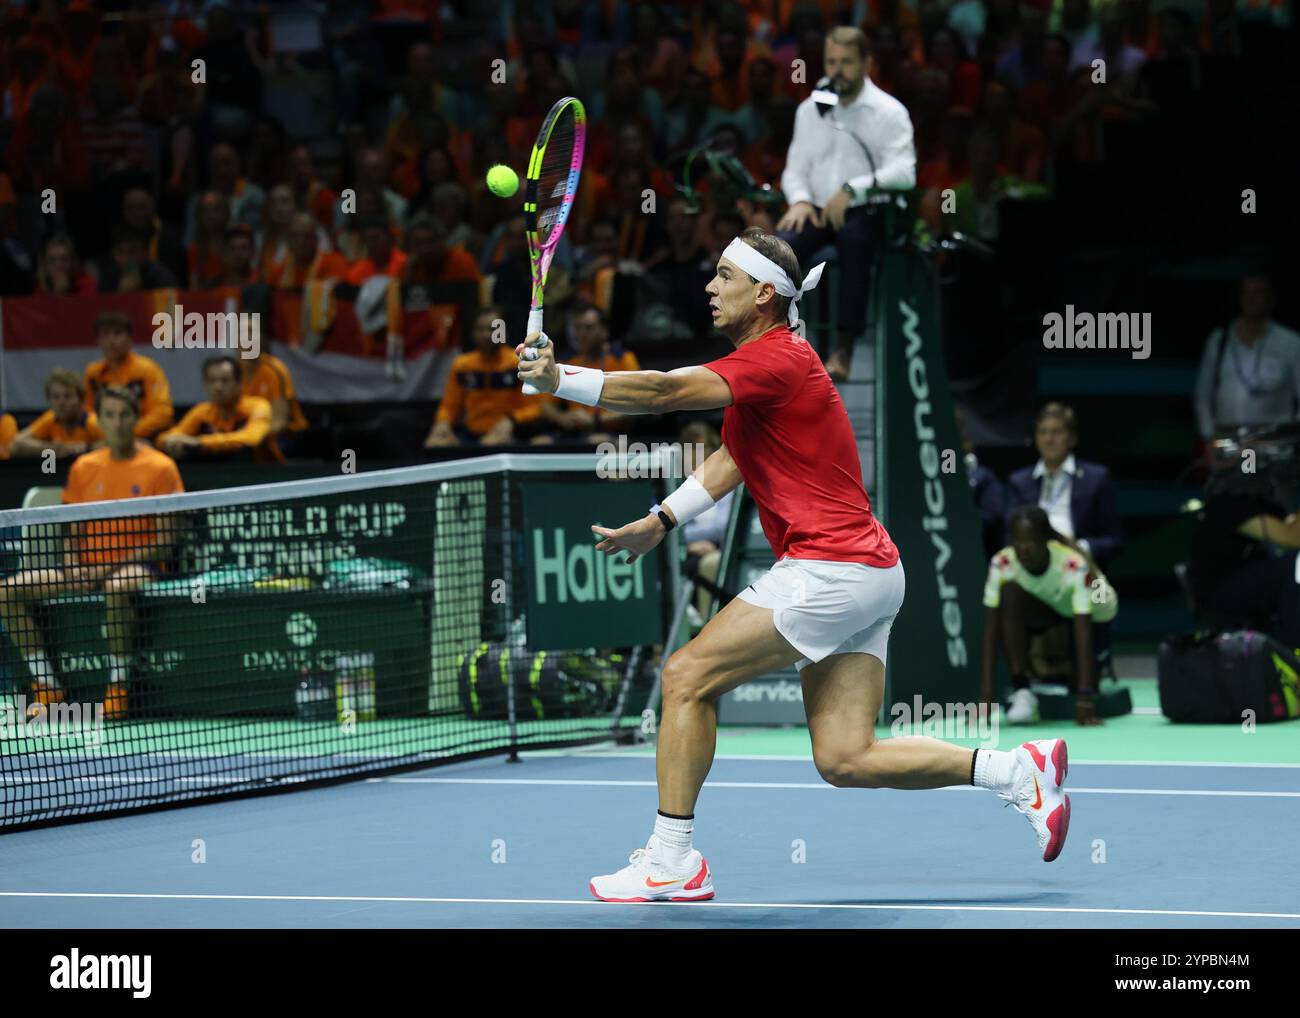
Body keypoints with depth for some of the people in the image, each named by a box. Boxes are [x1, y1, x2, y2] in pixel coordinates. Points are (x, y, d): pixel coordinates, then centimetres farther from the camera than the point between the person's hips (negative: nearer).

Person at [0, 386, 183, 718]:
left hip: (136, 566, -5)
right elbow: (74, 533, 16)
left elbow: (164, 541, -6)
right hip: (87, 569, 5)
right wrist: (72, 566, -5)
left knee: (116, 586, -43)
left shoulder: (159, 468, -2)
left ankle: (118, 685, -28)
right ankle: (46, 683, -7)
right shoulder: (84, 467, 13)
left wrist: (115, 564, -17)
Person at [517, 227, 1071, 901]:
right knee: (844, 760, 6)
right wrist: (658, 523, 16)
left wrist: (560, 381, -23)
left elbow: (664, 391, -24)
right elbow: (729, 462, 23)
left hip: (830, 568, -10)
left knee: (688, 678, -6)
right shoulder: (771, 359, 19)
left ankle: (671, 861, -2)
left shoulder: (775, 359, -13)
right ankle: (1019, 771, 7)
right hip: (868, 573, 10)